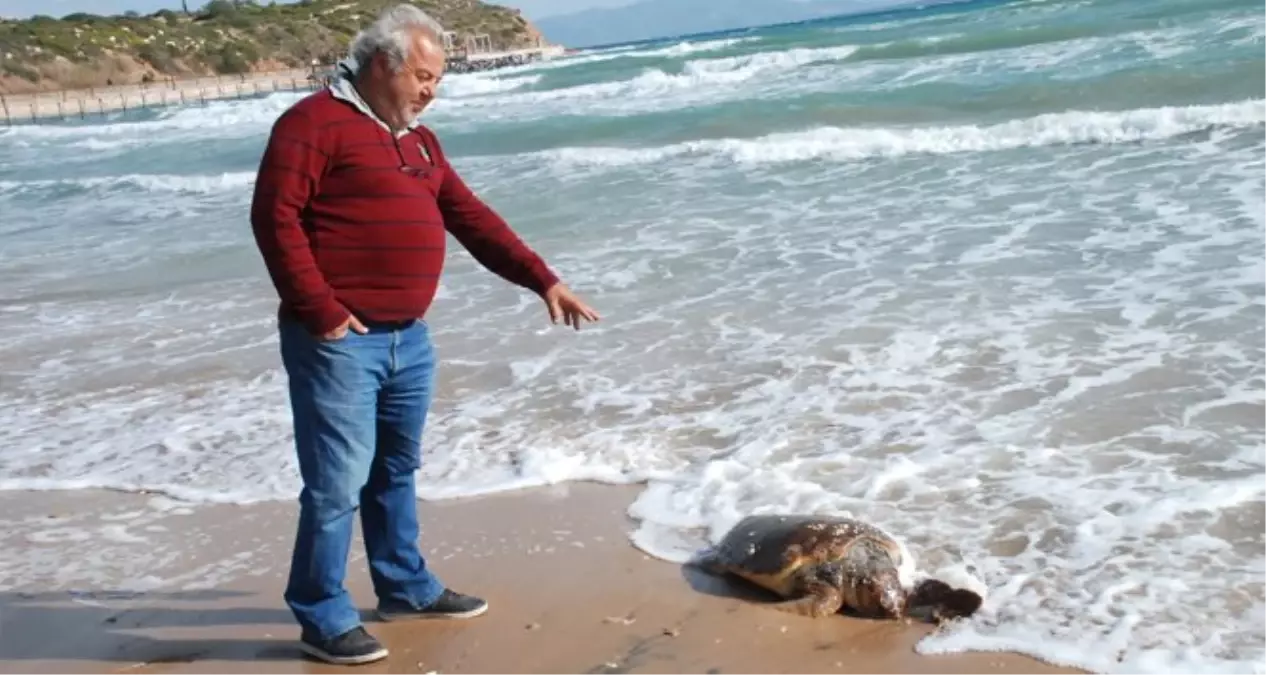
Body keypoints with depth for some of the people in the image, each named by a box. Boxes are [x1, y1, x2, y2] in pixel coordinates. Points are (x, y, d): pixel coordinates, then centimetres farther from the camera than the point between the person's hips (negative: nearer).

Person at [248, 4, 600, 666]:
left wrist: (542, 280, 10)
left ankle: (405, 587, 33)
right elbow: (274, 215, -16)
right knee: (338, 484, -4)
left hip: (408, 338, 8)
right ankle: (323, 619, 9)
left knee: (396, 471, 19)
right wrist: (321, 313, -18)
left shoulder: (419, 141, 17)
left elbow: (472, 219, 17)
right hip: (339, 341, -8)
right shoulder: (315, 121, -9)